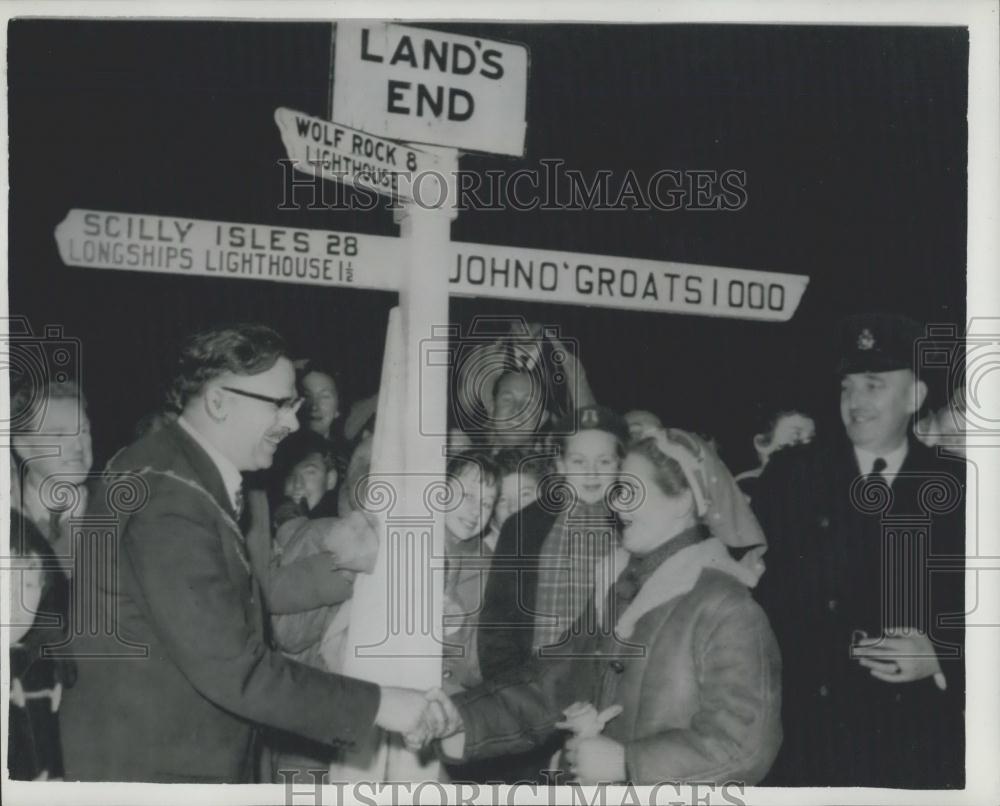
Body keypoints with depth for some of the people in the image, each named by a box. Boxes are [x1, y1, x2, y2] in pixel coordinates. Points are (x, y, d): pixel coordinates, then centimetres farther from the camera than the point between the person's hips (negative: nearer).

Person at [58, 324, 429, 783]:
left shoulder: (185, 473, 8)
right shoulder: (168, 499, -24)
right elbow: (231, 670, -27)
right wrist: (379, 706, -22)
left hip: (199, 761, 10)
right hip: (148, 768, -10)